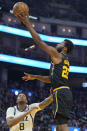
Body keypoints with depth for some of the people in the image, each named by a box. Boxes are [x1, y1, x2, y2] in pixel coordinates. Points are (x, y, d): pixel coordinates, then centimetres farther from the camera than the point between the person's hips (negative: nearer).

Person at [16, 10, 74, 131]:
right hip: (66, 92, 10)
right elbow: (51, 79, 33)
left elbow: (39, 41, -1)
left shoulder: (57, 55, 0)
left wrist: (27, 23, 5)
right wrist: (34, 77, 36)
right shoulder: (65, 61, 26)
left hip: (61, 93, -10)